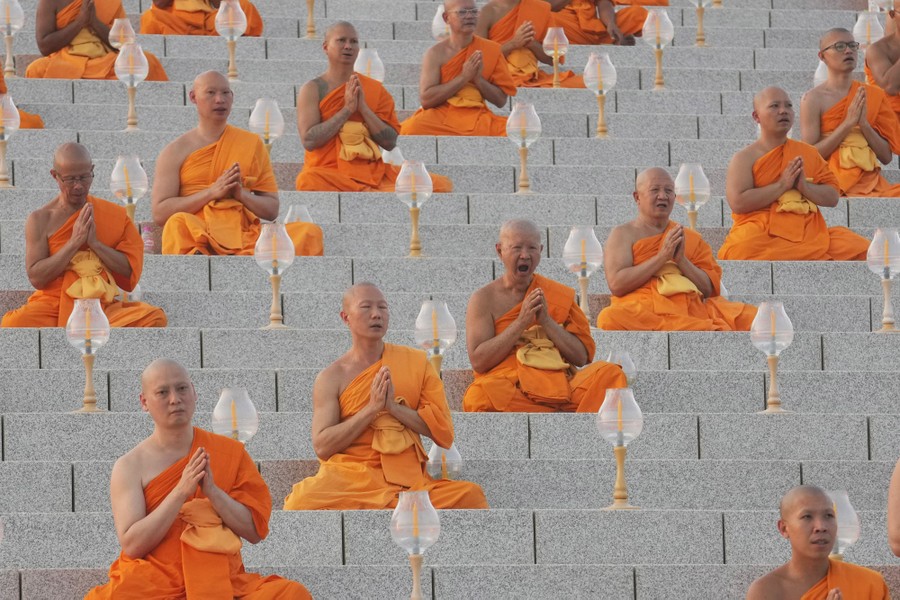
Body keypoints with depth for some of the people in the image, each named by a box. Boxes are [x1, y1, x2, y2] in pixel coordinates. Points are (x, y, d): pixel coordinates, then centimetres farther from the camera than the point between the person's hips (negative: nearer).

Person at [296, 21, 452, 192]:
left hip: (374, 173, 3)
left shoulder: (375, 89, 11)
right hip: (330, 173, -3)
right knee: (309, 182, -41)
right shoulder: (313, 89, 1)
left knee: (442, 185, -14)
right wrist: (347, 109, -12)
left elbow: (390, 142, 5)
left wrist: (363, 108, -7)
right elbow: (309, 141, -11)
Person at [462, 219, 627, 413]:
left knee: (609, 373, -24)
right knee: (479, 395, -39)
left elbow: (581, 358, 8)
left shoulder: (560, 295, 14)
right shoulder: (484, 299, 7)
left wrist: (547, 321, -5)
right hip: (508, 387, -2)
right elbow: (478, 361, -6)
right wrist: (521, 322, -10)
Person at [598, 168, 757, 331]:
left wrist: (681, 259, -4)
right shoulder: (624, 234, 9)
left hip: (691, 309, 1)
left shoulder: (691, 238, 20)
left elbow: (710, 290, 12)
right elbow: (617, 285, -6)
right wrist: (662, 256, -9)